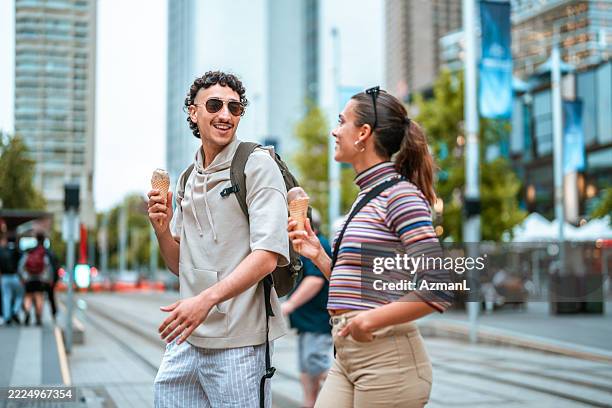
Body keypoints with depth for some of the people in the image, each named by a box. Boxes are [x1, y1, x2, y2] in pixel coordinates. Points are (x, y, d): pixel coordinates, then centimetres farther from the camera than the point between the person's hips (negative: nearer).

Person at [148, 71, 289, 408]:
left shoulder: (258, 165, -6)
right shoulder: (187, 180, 14)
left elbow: (267, 256, -17)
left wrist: (206, 299, -26)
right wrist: (162, 229, -2)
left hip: (237, 340, -6)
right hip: (186, 337, 7)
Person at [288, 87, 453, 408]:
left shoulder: (400, 194, -11)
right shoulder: (366, 196, 15)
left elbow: (439, 289, -19)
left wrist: (372, 320, -20)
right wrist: (319, 256, 7)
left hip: (387, 357, -8)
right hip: (347, 357, 8)